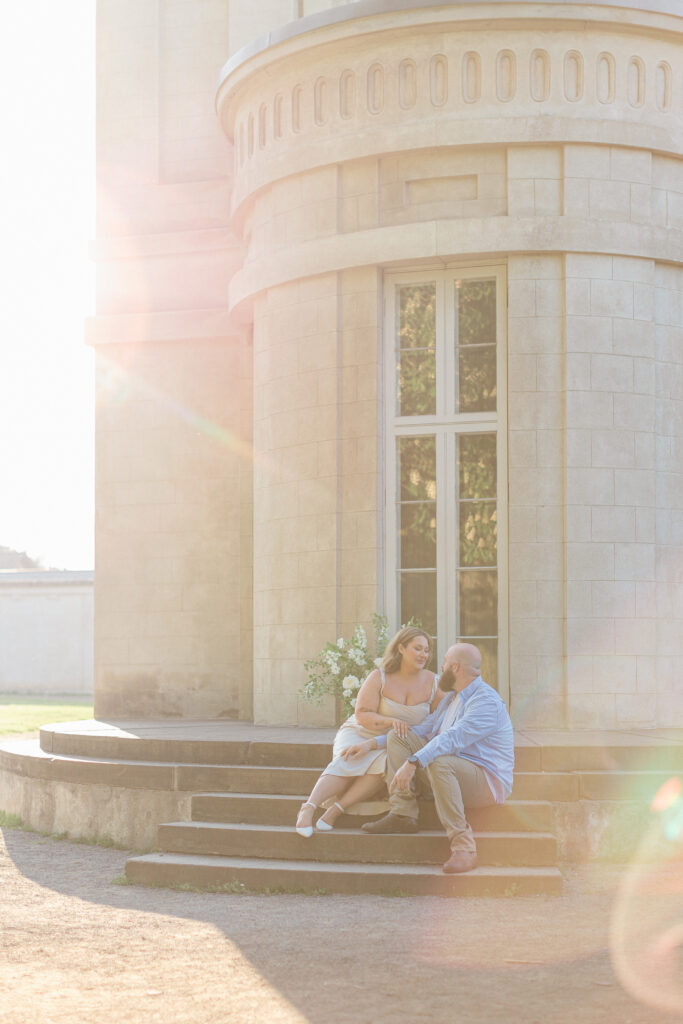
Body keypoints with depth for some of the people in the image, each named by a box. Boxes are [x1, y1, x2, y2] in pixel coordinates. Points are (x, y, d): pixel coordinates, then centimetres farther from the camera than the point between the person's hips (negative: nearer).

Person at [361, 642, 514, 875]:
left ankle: (463, 847, -38)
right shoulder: (452, 698, 16)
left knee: (439, 762, -40)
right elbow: (424, 730, 19)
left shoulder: (487, 702, -17)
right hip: (448, 775, 9)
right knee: (397, 739, 0)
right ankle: (402, 815, -13)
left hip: (487, 782, -9)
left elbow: (453, 738, -30)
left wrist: (413, 763, -39)